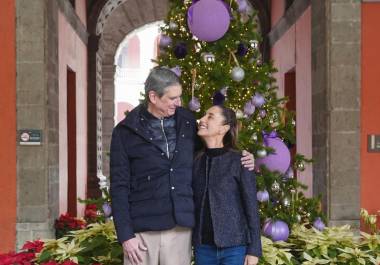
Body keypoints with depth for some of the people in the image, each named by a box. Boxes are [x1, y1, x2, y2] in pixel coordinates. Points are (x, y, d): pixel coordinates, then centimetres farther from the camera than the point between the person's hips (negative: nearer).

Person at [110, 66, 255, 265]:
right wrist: (125, 234, -8)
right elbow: (119, 186, -3)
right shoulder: (126, 131, -3)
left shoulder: (188, 122, 6)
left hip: (181, 226, 3)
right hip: (142, 229, -2)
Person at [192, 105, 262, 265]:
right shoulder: (196, 161, 5)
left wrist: (254, 250, -7)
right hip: (203, 248, 4)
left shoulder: (239, 161, -6)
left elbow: (251, 208, -5)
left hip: (234, 248, -4)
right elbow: (191, 203, 9)